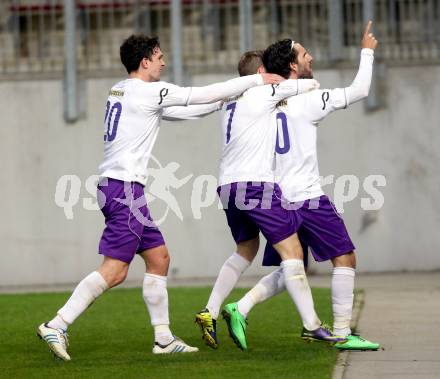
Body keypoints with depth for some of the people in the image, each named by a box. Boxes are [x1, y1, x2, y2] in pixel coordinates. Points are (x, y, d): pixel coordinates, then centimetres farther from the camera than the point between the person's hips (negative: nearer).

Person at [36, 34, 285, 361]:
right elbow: (202, 95, -7)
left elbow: (179, 111, 26)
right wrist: (256, 80, 2)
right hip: (125, 188, -10)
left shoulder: (120, 90, 17)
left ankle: (163, 338, 15)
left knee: (159, 258, 14)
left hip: (113, 184, 10)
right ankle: (57, 326, -13)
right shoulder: (148, 90, -10)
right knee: (114, 271, -11)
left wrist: (222, 102, 25)